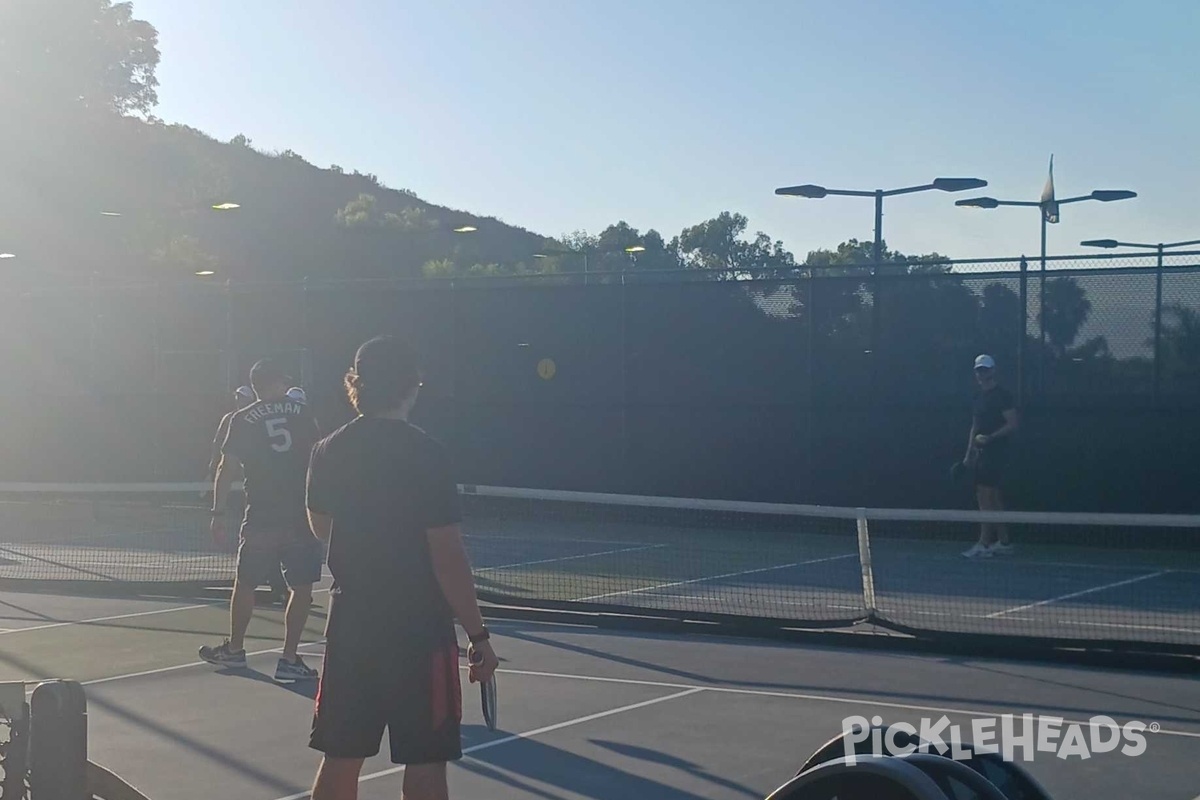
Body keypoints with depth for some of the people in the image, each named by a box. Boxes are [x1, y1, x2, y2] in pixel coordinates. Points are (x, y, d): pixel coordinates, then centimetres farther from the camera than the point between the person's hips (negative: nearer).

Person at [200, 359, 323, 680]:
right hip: (303, 515, 0)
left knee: (245, 584, 15)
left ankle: (235, 649, 29)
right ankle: (289, 659, 3)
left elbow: (225, 469, 2)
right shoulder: (302, 413, 4)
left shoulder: (242, 420, 3)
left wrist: (218, 514, 6)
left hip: (261, 517, 1)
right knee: (302, 587, 5)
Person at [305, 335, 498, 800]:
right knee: (425, 762, 3)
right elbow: (448, 557, -16)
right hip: (420, 630, -5)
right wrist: (478, 636, -10)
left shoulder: (328, 452, 1)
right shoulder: (425, 454, -14)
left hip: (351, 625, 5)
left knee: (341, 759, 12)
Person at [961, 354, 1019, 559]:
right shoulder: (980, 397, 17)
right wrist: (969, 454, 18)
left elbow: (1013, 424, -13)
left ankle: (984, 545, -12)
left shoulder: (1002, 395, -8)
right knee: (994, 499, 10)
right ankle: (1003, 542, 15)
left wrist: (990, 437, -23)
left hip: (995, 453, -9)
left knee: (986, 498, -12)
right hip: (981, 454, 9)